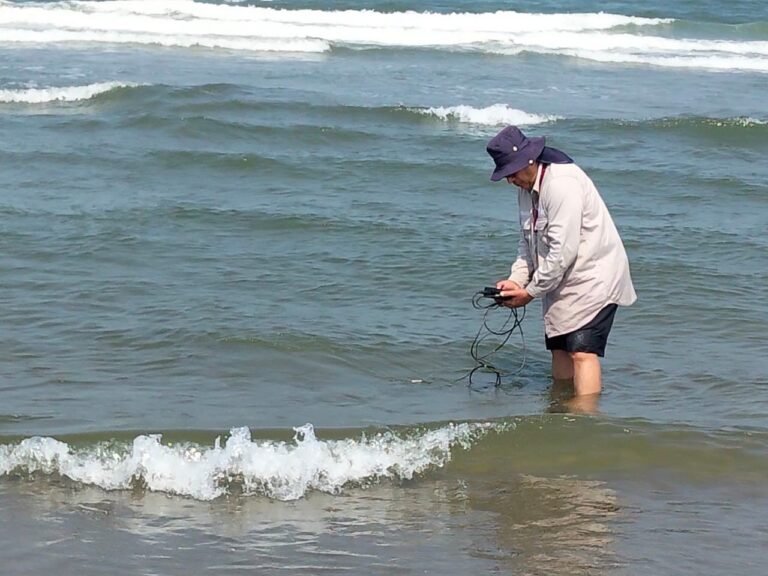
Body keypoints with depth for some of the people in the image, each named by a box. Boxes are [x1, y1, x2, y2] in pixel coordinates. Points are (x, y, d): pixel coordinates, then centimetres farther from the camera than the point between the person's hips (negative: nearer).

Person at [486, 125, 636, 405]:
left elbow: (564, 251, -25)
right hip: (561, 281, 10)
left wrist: (531, 291, -17)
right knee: (559, 348, 9)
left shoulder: (562, 184, -23)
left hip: (592, 275, -9)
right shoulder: (526, 189, 8)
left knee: (582, 351, -17)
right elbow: (528, 242, 14)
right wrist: (516, 280, -3)